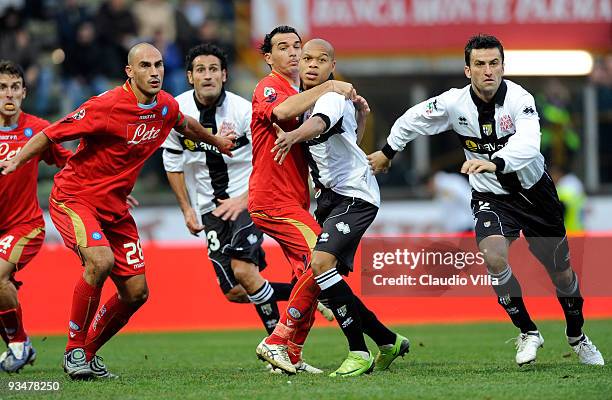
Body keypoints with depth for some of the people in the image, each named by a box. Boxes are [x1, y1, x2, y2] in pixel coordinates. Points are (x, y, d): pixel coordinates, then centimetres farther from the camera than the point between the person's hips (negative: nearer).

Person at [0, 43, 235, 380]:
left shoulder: (166, 106, 0)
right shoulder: (106, 106, -21)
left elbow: (185, 125, 25)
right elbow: (50, 135, -17)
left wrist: (217, 141, 41)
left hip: (115, 209, 7)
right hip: (74, 197, -7)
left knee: (136, 293, 3)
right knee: (100, 260, -33)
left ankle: (89, 352, 24)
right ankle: (74, 350, -16)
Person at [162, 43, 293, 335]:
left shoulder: (243, 111, -14)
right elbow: (173, 163, 10)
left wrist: (243, 200, -22)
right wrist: (187, 209, 6)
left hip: (247, 199, -4)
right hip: (211, 208, 4)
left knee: (243, 270, -25)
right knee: (234, 292, -4)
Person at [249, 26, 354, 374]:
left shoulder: (303, 93, 19)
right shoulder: (269, 88, -9)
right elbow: (281, 111, -33)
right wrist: (328, 87, -29)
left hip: (295, 201, 9)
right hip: (273, 199, -9)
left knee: (309, 273, 8)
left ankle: (292, 357, 14)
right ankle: (277, 342, -12)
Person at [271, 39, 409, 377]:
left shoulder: (332, 97, -15)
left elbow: (319, 124, -41)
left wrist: (294, 135, -60)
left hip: (355, 194, -10)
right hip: (330, 197, 10)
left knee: (322, 262, -27)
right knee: (324, 282, 8)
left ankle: (359, 354, -21)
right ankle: (388, 342, 24)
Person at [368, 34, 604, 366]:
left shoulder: (519, 99, -24)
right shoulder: (454, 103, -15)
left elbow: (527, 145, -42)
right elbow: (413, 119, 5)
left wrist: (495, 163, -59)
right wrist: (387, 152, 18)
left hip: (534, 191, -1)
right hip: (490, 197, 1)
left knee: (561, 273, 9)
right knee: (493, 256, -28)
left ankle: (577, 336, 38)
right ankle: (527, 332, -8)